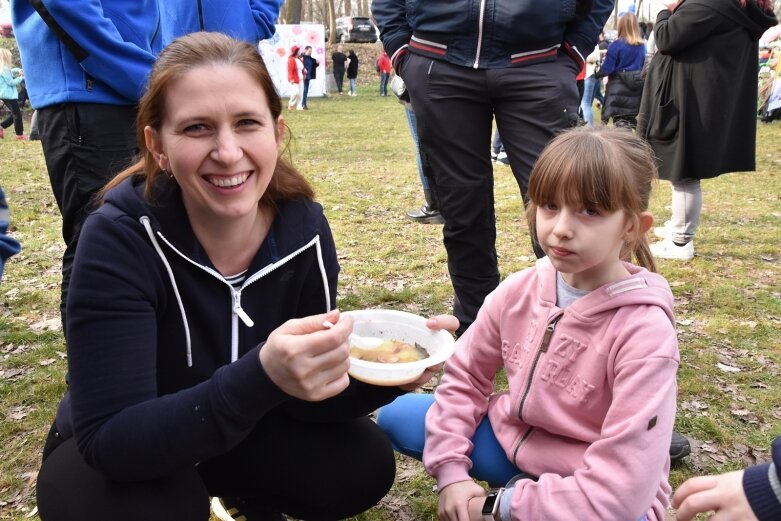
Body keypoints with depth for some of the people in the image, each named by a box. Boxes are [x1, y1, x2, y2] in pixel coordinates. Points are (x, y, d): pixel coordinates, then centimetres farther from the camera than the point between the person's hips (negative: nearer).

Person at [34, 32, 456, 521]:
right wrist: (263, 377, -48)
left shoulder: (302, 225, -18)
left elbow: (303, 397, -11)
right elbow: (109, 439, -32)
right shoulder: (120, 237, -29)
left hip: (239, 436, 4)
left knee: (364, 463, -17)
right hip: (114, 459, -3)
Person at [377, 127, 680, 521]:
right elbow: (466, 374, 3)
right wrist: (450, 470, -7)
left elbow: (622, 489, -27)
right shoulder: (519, 291, -11)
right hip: (515, 441, 6)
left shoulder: (644, 331, -27)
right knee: (396, 416, 0)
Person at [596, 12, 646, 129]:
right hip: (636, 88, 6)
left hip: (619, 89, -6)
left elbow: (607, 69, -11)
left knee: (620, 122, -6)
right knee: (631, 121, 15)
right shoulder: (641, 45, 7)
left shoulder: (616, 45, -11)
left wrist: (596, 72, 8)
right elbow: (642, 66, 15)